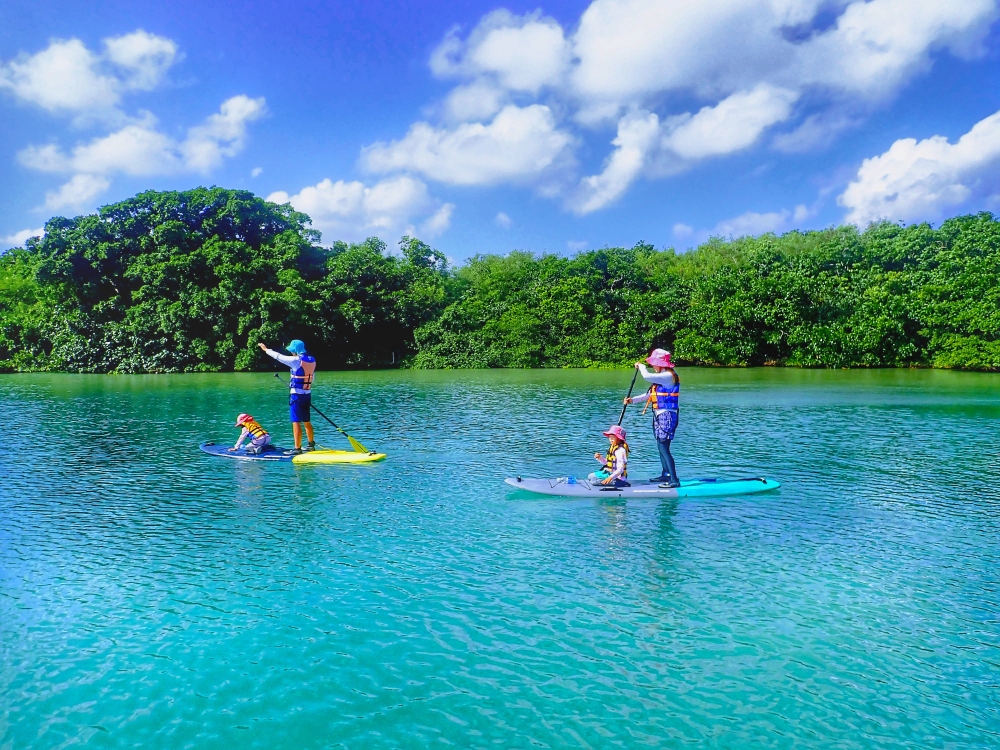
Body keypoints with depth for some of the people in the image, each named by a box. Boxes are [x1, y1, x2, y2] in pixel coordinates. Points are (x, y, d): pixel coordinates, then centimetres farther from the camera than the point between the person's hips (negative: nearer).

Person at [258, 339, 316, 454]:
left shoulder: (296, 360, -15)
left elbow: (279, 356, -6)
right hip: (307, 394, 8)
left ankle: (297, 448, -4)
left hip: (296, 395, -8)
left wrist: (266, 349, 7)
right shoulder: (312, 360, 6)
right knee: (307, 421, 18)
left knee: (296, 422, -4)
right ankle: (311, 444, 28)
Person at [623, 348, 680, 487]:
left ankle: (674, 480, -13)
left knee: (663, 448, -13)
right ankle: (665, 475, 28)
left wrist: (641, 366, -10)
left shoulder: (668, 376, -17)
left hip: (666, 415, -10)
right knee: (661, 447, 17)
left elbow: (647, 376, -30)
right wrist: (632, 400, 14)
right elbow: (651, 395, 20)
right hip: (660, 415, 10)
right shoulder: (663, 376, 16)